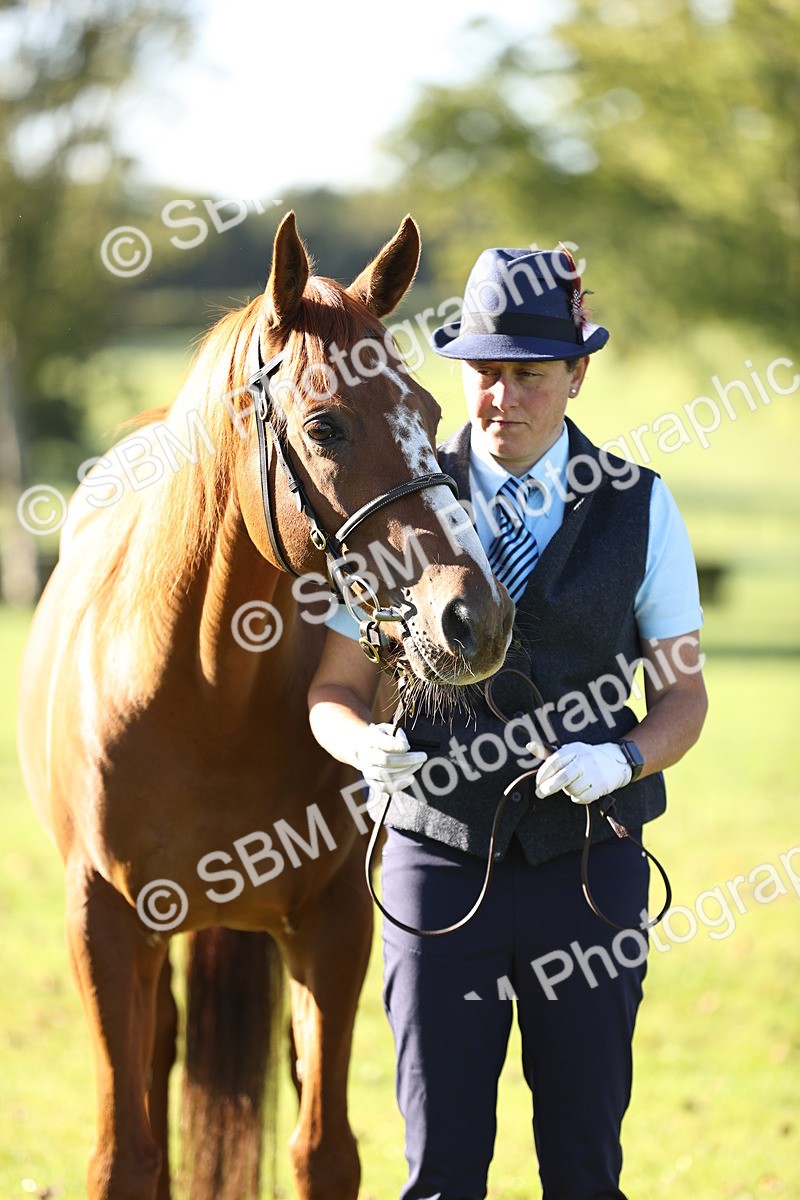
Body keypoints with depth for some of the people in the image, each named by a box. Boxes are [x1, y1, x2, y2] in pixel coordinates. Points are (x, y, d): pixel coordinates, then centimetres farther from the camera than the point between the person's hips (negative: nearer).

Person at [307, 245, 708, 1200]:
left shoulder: (640, 508, 2)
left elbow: (682, 692, 5)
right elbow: (335, 686, 5)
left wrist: (621, 759, -16)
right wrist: (366, 745, -18)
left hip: (587, 864, 0)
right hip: (440, 862, 0)